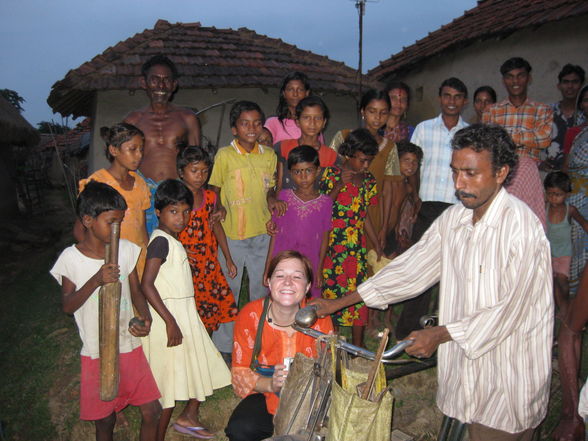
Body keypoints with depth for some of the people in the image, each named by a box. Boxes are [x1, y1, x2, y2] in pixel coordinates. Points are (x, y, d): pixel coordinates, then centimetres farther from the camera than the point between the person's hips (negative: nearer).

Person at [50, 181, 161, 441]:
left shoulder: (126, 249, -4)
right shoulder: (72, 258, -11)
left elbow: (136, 291, 4)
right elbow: (67, 306, -9)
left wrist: (145, 317, -15)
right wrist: (96, 280, -25)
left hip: (130, 347, 3)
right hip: (97, 352, -2)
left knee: (152, 411, 7)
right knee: (105, 419, 14)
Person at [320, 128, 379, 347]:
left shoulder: (368, 180, 10)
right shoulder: (332, 173, -4)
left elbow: (365, 215, 15)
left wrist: (378, 247, 14)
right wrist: (339, 185, -19)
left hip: (358, 246, 4)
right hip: (333, 245, -4)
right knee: (332, 290, 0)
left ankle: (358, 347, 18)